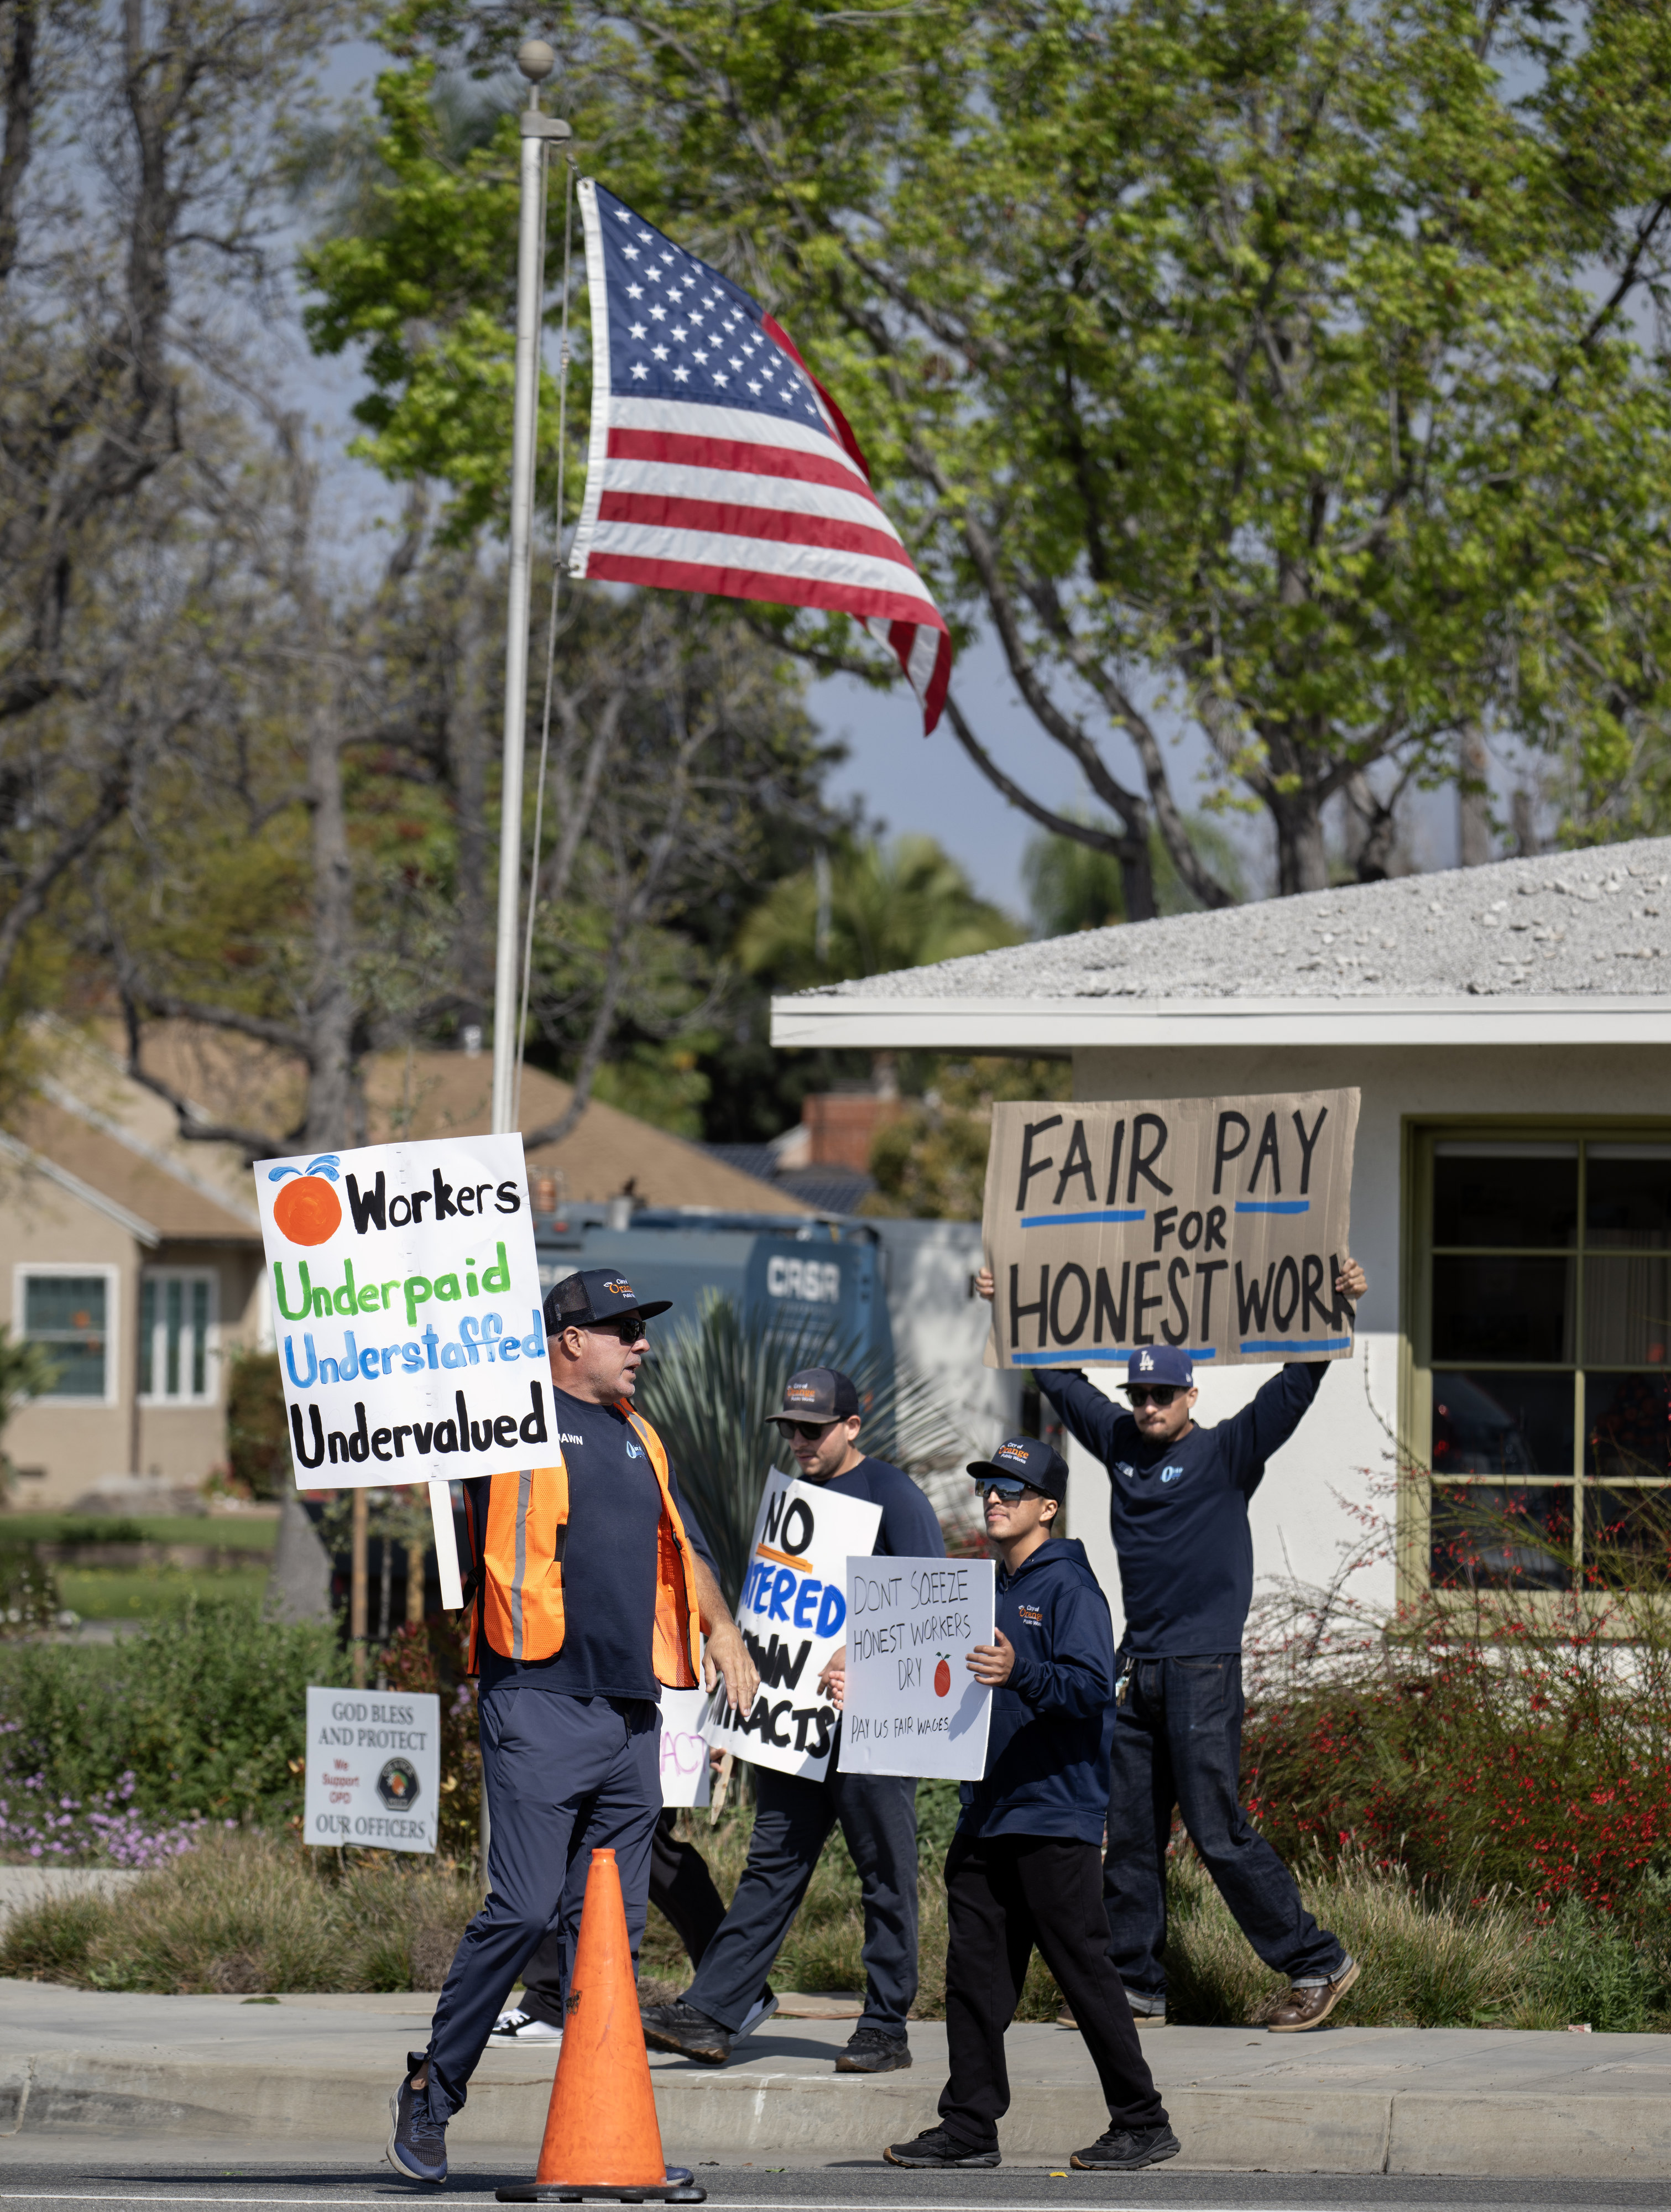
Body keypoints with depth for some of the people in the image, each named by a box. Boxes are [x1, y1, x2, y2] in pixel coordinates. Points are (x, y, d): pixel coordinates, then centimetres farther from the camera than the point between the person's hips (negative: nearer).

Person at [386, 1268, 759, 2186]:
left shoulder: (637, 1438, 21)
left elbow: (680, 1542, 29)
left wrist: (719, 1629, 19)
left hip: (631, 1714, 7)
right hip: (542, 1705, -7)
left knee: (611, 1925, 5)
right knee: (523, 1910, -12)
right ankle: (431, 2090, 2)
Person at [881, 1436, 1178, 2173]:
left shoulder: (1069, 1589, -8)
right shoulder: (995, 1591, 18)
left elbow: (1092, 1689, -21)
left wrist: (1020, 1674, -36)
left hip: (1054, 1816, -8)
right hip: (985, 1817, 9)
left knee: (1084, 1970, -5)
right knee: (973, 1972, 5)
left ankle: (1143, 2125, 2)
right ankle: (969, 2126, 9)